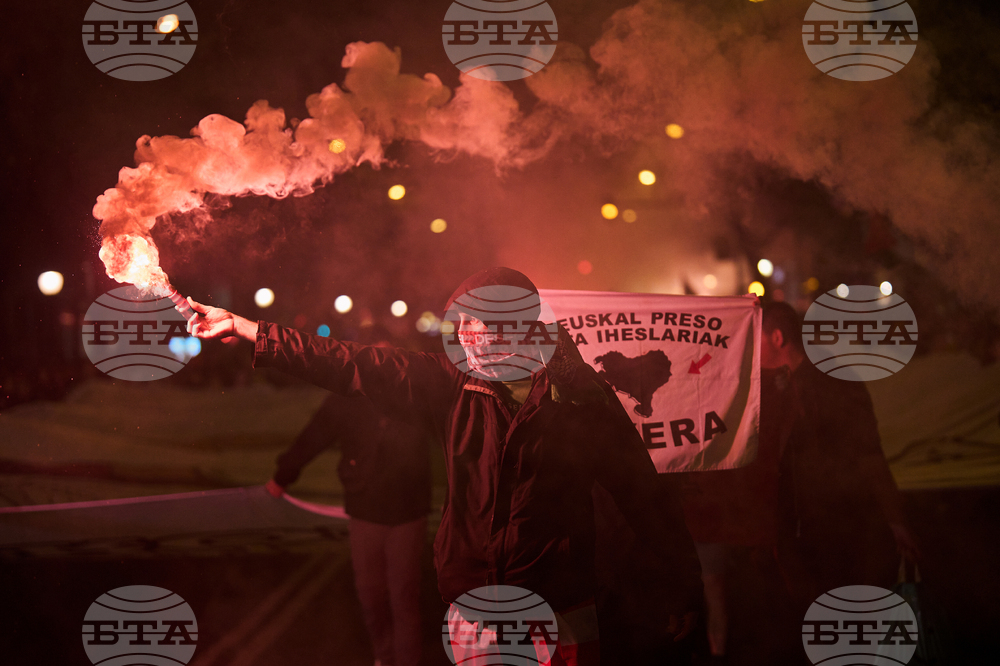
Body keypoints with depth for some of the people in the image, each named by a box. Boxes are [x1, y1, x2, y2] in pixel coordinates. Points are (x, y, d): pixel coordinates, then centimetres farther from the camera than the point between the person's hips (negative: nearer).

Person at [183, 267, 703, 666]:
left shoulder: (581, 396, -6)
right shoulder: (450, 387, 0)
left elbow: (640, 492, 0)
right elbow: (351, 366, 0)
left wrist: (688, 576, 4)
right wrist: (239, 327, -1)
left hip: (561, 615, -2)